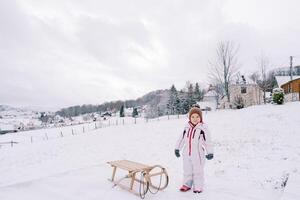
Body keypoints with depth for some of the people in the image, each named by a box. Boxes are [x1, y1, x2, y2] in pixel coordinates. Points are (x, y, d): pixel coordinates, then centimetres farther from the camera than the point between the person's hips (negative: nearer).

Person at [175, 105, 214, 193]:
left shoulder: (203, 127, -13)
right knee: (187, 170, 18)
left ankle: (198, 187, 27)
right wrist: (177, 148, 15)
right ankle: (187, 184, 36)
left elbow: (208, 141, -11)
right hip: (186, 153, 5)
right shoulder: (187, 127, 2)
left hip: (198, 154, -5)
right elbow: (181, 138, 11)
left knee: (198, 171, 9)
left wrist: (210, 152, -12)